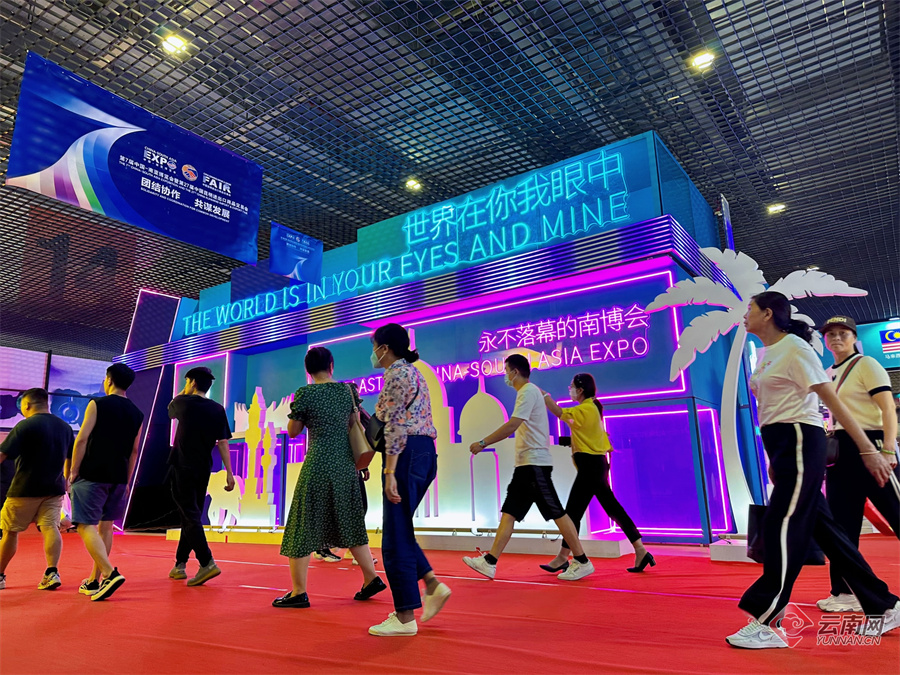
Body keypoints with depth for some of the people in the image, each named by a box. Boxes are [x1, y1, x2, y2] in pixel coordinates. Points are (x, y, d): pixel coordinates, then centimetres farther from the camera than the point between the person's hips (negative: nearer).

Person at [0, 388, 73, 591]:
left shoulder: (25, 426, -10)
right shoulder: (65, 427, 8)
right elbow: (71, 458, 16)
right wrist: (65, 481, 26)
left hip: (25, 490, -4)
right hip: (54, 489, 5)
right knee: (50, 527, 0)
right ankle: (52, 572, -12)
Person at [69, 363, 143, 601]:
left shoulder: (97, 404, -5)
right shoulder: (137, 414, 10)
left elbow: (82, 439, -11)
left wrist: (74, 471, -4)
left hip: (91, 475, -5)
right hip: (118, 479, 5)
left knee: (86, 526, -5)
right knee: (105, 526, 13)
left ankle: (110, 573, -19)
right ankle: (94, 582, 19)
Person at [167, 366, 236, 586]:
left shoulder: (183, 402, -6)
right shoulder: (218, 410, 2)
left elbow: (170, 411, 19)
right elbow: (222, 442, -3)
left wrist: (185, 391, 23)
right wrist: (229, 472, -3)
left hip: (182, 467, -4)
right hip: (203, 469, 5)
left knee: (190, 515, -7)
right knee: (191, 515, 14)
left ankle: (207, 563, -18)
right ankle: (180, 564, 23)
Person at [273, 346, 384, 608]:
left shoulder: (305, 393, -8)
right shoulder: (348, 390, 4)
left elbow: (292, 432, 2)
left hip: (317, 466, -5)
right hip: (345, 466, 5)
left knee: (304, 526, 6)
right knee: (349, 524, 17)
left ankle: (299, 592, 11)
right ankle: (372, 578, 21)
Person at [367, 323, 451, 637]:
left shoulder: (396, 374, -10)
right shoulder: (412, 371, 20)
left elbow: (396, 428, -18)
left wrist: (389, 473, -20)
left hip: (407, 455, -10)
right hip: (424, 453, 10)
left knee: (396, 537, -2)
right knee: (399, 528, 17)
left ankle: (405, 617, 6)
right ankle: (432, 584, 11)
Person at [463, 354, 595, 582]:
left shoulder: (528, 391, -12)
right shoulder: (528, 392, 18)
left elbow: (511, 426, -22)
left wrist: (483, 443, -18)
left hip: (535, 463, -10)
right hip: (526, 464, 10)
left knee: (556, 513, -3)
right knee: (509, 513, 6)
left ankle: (582, 562, 7)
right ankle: (489, 562, 8)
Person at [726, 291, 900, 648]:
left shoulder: (794, 348, -9)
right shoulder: (766, 354, 16)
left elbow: (832, 400, -12)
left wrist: (868, 450, -13)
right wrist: (775, 459, 22)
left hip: (801, 442, -9)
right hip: (782, 445, 9)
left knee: (781, 527, -10)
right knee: (822, 527, 12)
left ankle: (766, 623, -5)